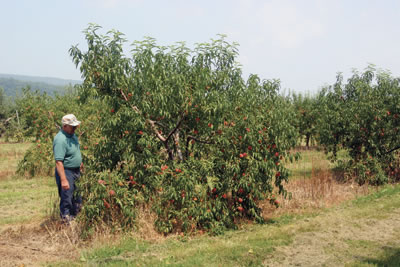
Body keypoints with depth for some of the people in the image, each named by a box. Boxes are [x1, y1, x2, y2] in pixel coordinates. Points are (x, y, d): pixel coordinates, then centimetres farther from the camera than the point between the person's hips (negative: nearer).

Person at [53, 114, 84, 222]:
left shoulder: (72, 135, 5)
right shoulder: (60, 140, -24)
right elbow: (59, 162, -28)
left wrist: (80, 164, 25)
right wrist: (63, 180, -30)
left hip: (76, 171, 9)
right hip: (66, 172, -9)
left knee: (78, 198, 21)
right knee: (67, 199, -1)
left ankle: (76, 216, 37)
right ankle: (67, 220, 11)